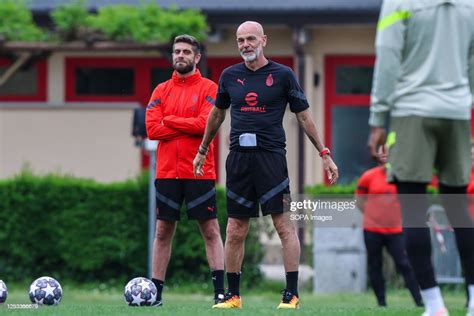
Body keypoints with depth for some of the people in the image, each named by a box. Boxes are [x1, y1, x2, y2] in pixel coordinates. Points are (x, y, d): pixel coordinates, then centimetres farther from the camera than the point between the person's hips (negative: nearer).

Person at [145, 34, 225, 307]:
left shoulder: (208, 88, 1)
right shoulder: (162, 90, 11)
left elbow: (205, 124, -14)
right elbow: (152, 129, -2)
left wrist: (170, 121, -6)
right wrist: (189, 127, -8)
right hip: (167, 171, 3)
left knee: (211, 230, -2)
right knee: (163, 231, 6)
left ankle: (220, 290, -3)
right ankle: (156, 291, 10)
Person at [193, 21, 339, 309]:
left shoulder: (283, 75, 1)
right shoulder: (230, 76, 10)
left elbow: (304, 117, 6)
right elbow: (217, 114, 25)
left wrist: (325, 155, 3)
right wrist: (202, 152, 31)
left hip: (271, 156, -3)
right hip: (239, 158, 4)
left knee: (284, 225, -8)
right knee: (235, 231, 5)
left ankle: (292, 294, -5)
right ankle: (233, 295, 13)